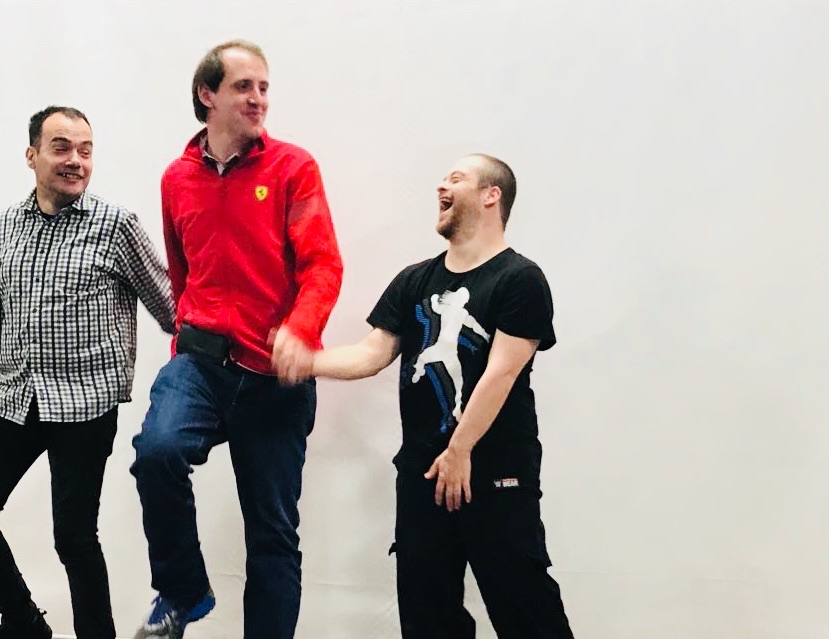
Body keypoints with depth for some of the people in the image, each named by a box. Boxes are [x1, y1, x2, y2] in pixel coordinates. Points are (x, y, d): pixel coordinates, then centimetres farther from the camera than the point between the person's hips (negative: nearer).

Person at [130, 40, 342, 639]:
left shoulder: (292, 167, -1)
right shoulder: (177, 178, 10)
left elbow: (323, 264, -10)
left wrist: (299, 331, -27)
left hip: (275, 373, -1)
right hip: (201, 359, 2)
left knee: (274, 533, 5)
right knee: (158, 451, -28)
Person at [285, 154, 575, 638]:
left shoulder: (520, 280, -7)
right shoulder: (414, 281, 11)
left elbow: (500, 373, -13)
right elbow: (374, 353, 6)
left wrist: (460, 452, -15)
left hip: (497, 473, -6)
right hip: (422, 469, 6)